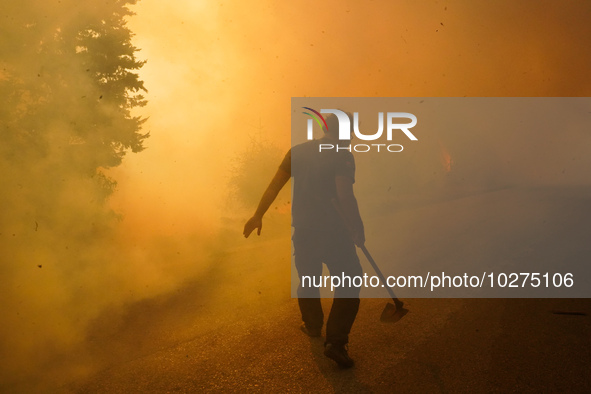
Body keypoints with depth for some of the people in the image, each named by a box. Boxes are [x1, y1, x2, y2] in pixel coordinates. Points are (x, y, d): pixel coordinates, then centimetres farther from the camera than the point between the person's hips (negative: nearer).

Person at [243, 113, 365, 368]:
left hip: (302, 229, 5)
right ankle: (335, 341, -5)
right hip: (333, 230, -5)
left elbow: (274, 186, 8)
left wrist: (258, 215, 14)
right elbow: (345, 195, -19)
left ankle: (312, 326, 42)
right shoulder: (342, 155, -8)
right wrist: (358, 229, -11)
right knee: (349, 280, 4)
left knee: (308, 278, 23)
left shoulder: (298, 151, 8)